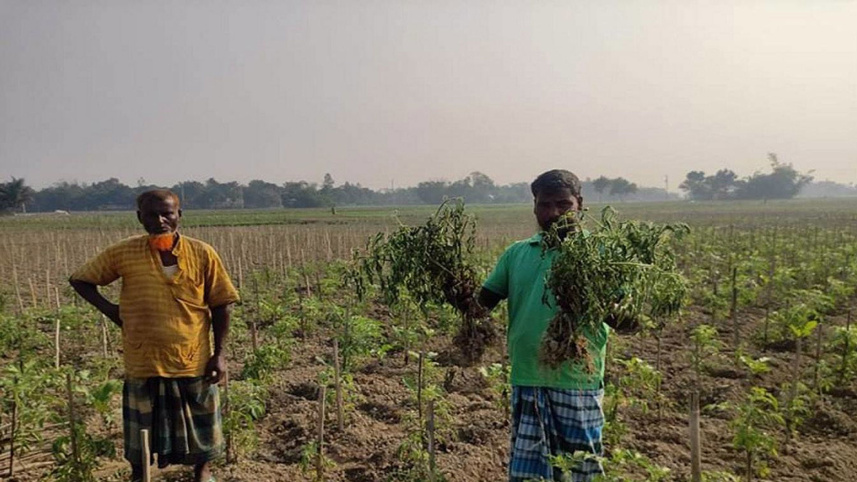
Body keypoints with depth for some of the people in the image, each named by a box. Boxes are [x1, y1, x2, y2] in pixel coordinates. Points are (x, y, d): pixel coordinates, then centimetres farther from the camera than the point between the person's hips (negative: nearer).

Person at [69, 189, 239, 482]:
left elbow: (220, 305, -3)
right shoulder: (124, 253, -9)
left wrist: (219, 354, -5)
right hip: (144, 362, 0)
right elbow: (80, 280, 5)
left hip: (193, 360, 0)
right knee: (142, 430, 18)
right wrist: (109, 309, -8)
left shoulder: (202, 254, -10)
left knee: (200, 424, 18)